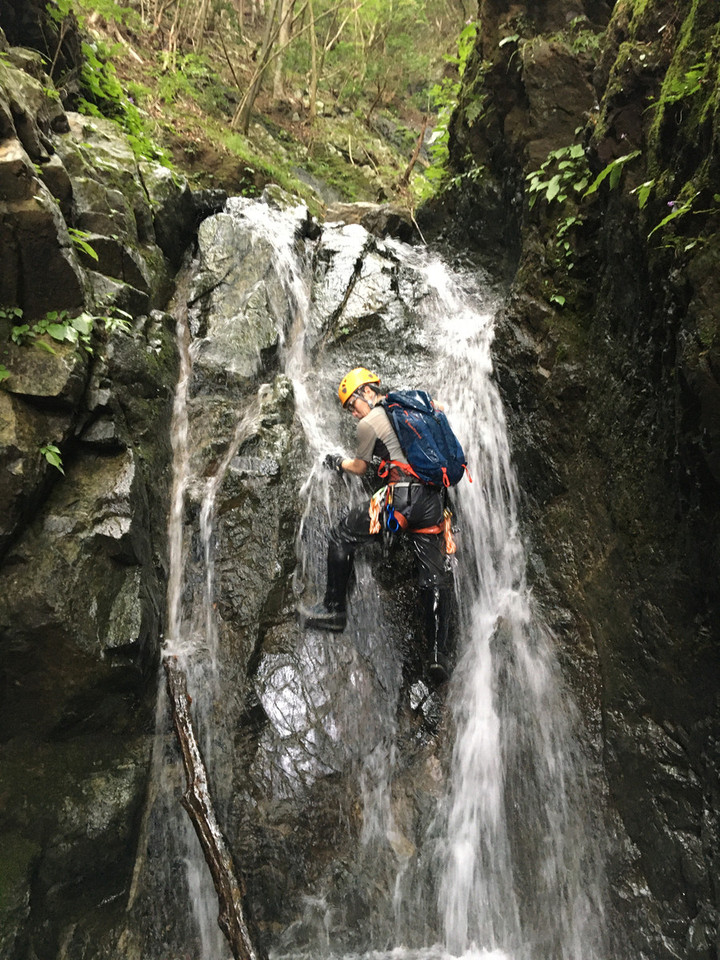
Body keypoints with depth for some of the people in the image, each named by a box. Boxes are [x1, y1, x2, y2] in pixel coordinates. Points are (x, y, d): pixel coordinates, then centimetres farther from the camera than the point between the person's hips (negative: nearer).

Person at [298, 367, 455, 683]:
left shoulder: (369, 423, 2)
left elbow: (360, 468, 15)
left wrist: (338, 463, 36)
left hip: (401, 498, -6)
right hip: (434, 500, 6)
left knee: (342, 537, 11)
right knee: (436, 578, 7)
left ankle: (334, 609, 17)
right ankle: (438, 654, 4)